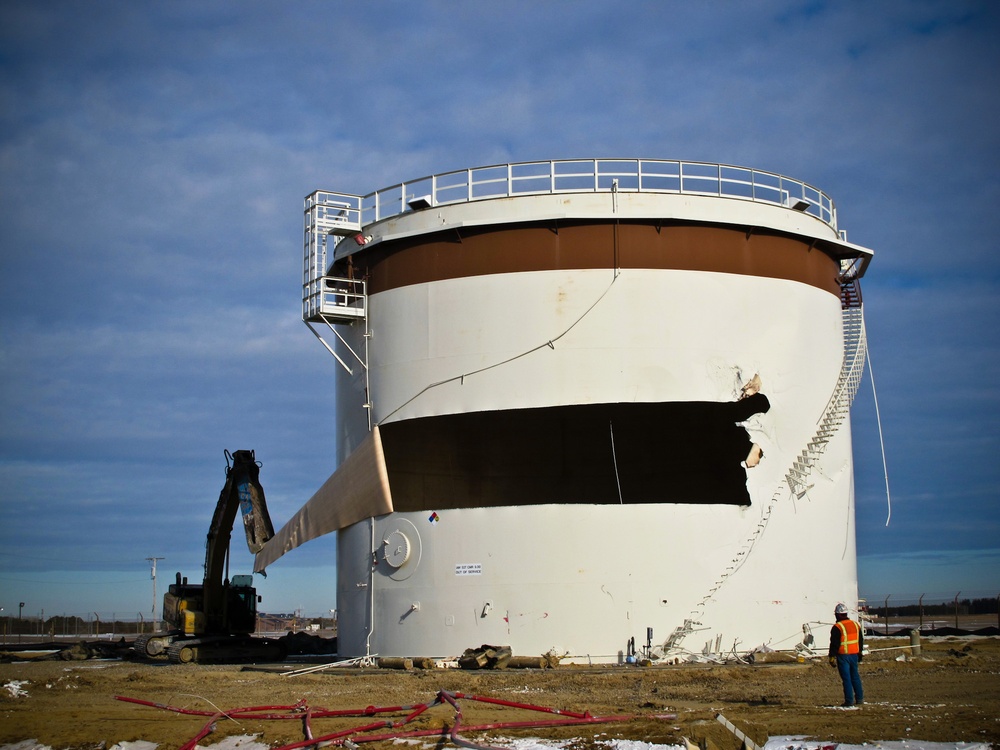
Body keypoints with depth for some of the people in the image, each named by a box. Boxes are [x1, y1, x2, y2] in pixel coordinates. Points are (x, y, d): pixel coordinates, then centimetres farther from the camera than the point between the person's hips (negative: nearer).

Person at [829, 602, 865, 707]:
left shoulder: (837, 627, -13)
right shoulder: (856, 625, 9)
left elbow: (834, 644, -14)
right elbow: (861, 641, 18)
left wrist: (832, 657, -8)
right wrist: (860, 653, 27)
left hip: (843, 656, -6)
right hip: (854, 655, 6)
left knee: (846, 679, -2)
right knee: (855, 677, 16)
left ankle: (849, 700, -2)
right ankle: (859, 698, 19)